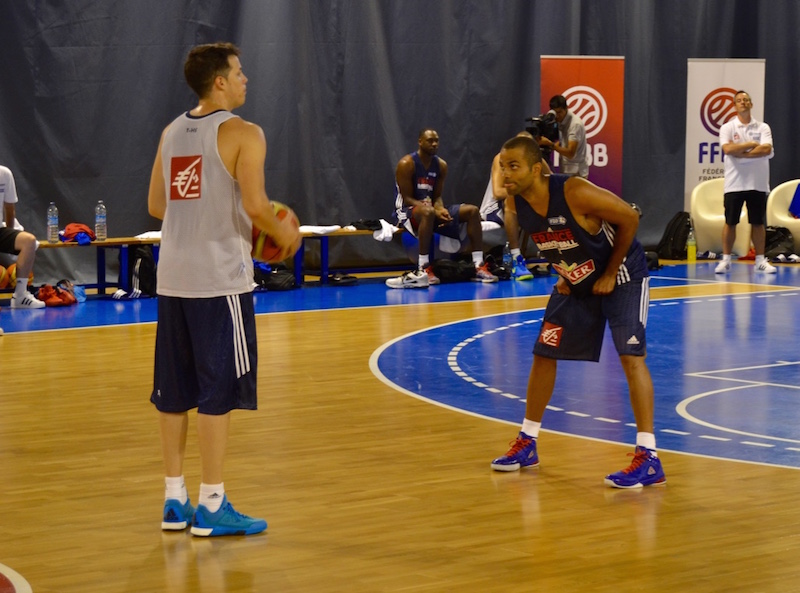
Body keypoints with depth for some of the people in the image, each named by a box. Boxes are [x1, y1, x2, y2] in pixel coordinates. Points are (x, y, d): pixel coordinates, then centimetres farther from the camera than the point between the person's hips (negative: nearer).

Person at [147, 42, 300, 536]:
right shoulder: (243, 134, -9)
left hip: (174, 278, 7)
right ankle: (212, 505, 1)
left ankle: (175, 500, 17)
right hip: (220, 279, -7)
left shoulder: (172, 133, 12)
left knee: (175, 391, 11)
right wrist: (284, 234, 1)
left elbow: (156, 205, 15)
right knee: (220, 390, -1)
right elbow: (254, 205, -18)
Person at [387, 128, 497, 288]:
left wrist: (441, 210, -17)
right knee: (428, 212, -42)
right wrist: (435, 210, -28)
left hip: (431, 209, 7)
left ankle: (479, 266, -12)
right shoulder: (407, 164, -13)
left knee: (472, 211, -7)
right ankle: (424, 270, -43)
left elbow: (437, 197, 8)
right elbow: (407, 198, -16)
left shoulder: (441, 165, 6)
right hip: (407, 211, -7)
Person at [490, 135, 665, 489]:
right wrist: (562, 274, 2)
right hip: (575, 283, 7)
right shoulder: (515, 205, -14)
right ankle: (527, 444, 26)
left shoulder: (575, 193, -33)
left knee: (631, 357, -18)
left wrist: (610, 274, -18)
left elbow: (629, 218, -23)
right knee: (543, 355, 10)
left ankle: (648, 459, -18)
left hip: (622, 277, -7)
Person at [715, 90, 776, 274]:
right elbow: (727, 149, -16)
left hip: (757, 183, 1)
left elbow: (766, 150, -12)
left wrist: (741, 153, -14)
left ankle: (760, 261, 11)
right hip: (734, 183, -1)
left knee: (758, 223, 5)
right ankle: (725, 260, 8)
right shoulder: (727, 127, 2)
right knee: (730, 222, 1)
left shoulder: (762, 127, 5)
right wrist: (751, 144, -11)